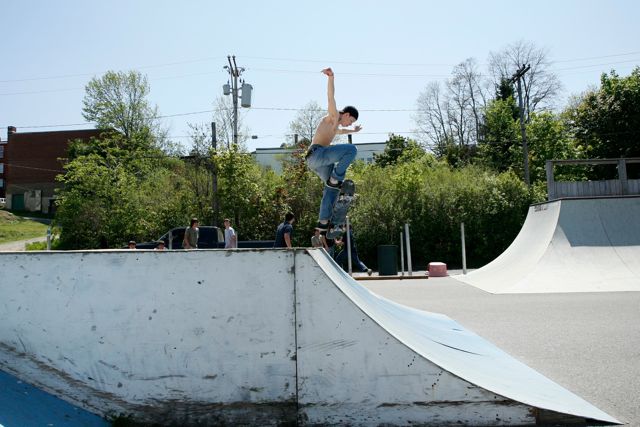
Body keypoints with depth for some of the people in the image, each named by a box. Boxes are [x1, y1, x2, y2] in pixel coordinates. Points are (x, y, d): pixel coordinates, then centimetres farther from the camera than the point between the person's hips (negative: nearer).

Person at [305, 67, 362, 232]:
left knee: (331, 188, 11)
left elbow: (340, 131, 57)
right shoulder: (333, 116, 3)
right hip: (316, 153, -10)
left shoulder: (336, 125, 31)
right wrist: (331, 78, -28)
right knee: (351, 149, -21)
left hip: (317, 161, 10)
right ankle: (335, 179, -17)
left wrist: (353, 131, 73)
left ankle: (323, 222, 11)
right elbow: (331, 97, -14)